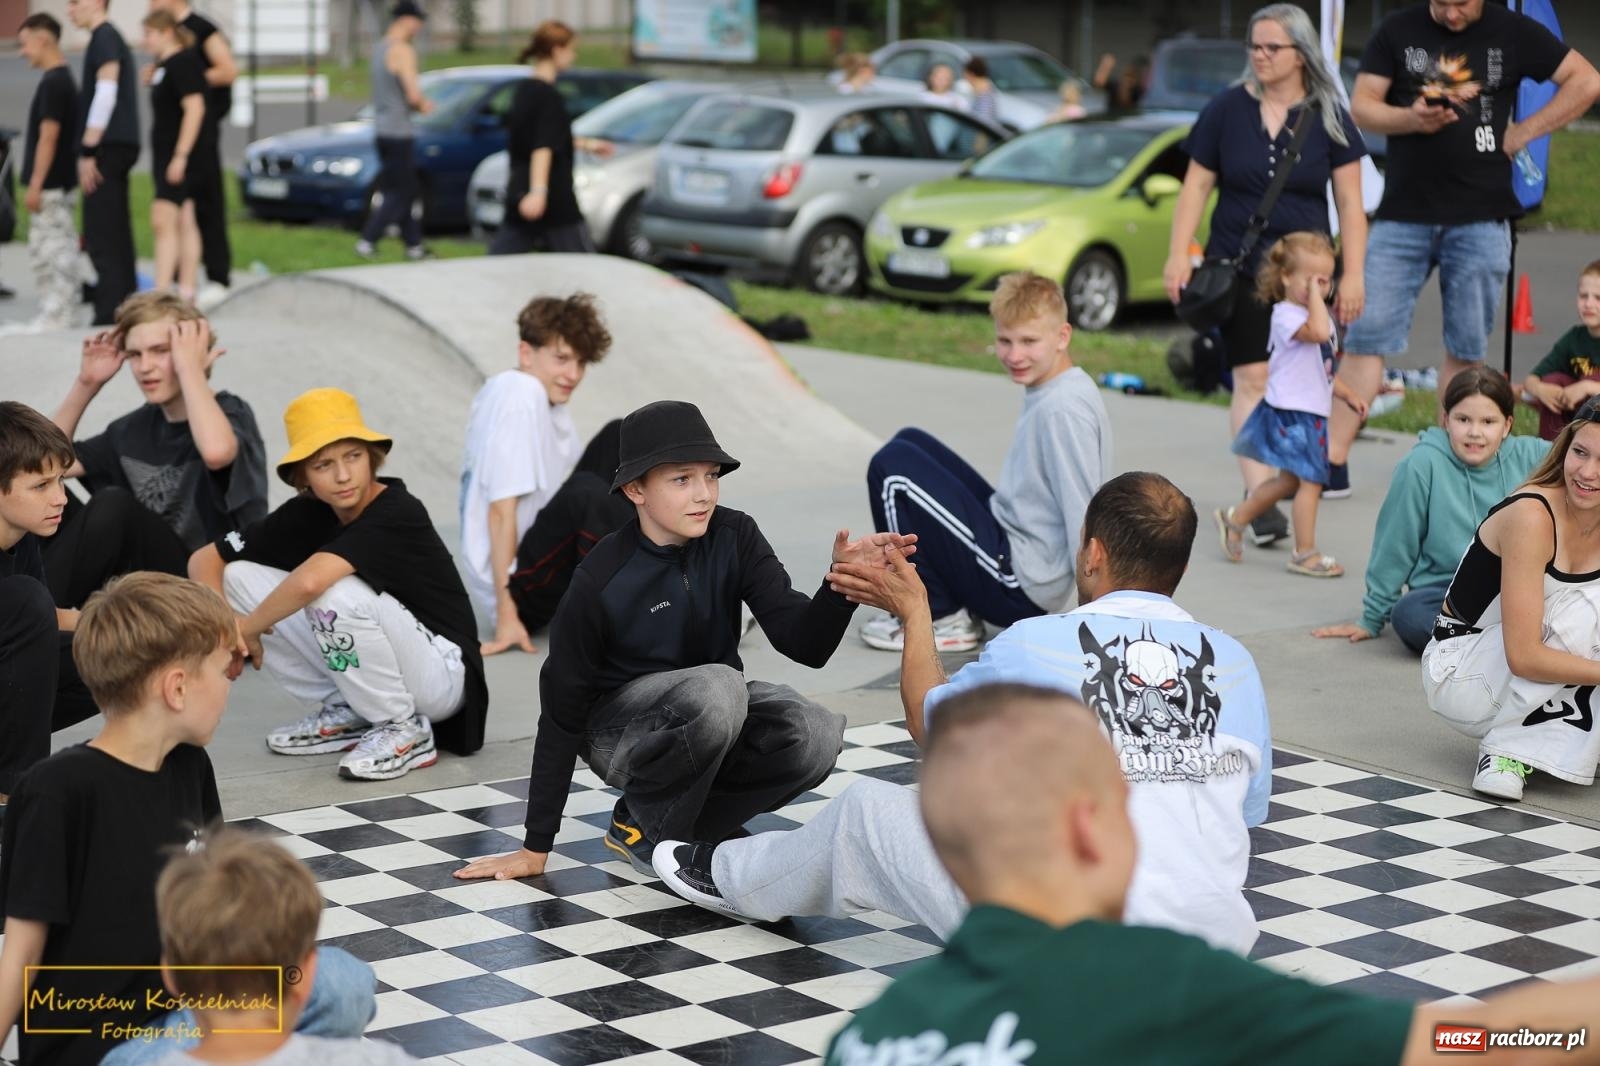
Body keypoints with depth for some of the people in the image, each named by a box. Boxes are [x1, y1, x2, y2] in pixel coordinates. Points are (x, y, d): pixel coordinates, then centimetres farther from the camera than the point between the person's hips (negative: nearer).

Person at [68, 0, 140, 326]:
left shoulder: (104, 38, -9)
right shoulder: (112, 39, 21)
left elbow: (106, 93, -18)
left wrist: (88, 150, -19)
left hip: (107, 147, -10)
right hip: (119, 146, 10)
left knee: (101, 235, -11)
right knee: (116, 234, 11)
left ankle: (112, 308, -13)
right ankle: (125, 304, 14)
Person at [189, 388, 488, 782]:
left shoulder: (398, 514, -25)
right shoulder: (307, 514, -4)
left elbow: (309, 581, -40)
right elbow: (205, 560, 1)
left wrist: (249, 627, -22)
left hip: (441, 675, -7)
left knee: (336, 593, -34)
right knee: (238, 576, -2)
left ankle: (405, 731, -13)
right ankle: (344, 712, 6)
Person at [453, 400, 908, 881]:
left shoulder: (734, 538, -11)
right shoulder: (599, 583, -21)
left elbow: (803, 641, -18)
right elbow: (562, 712, -14)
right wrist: (536, 848, -11)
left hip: (711, 716, 4)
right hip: (620, 731, -4)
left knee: (817, 735, -27)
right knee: (718, 688, -36)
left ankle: (694, 818, -1)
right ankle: (642, 823, -10)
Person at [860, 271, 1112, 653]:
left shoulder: (1063, 410, -21)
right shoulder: (1049, 392, 8)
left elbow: (1084, 517, -24)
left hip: (1019, 584, -10)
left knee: (891, 466, -10)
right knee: (909, 443, 18)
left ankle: (938, 617, 1)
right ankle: (955, 602, 13)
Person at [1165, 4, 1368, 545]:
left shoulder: (1328, 116, 2)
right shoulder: (1228, 108, 2)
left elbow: (1350, 203, 2)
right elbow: (1196, 186, 5)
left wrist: (1353, 274, -4)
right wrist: (1179, 255, -3)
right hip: (1239, 267, -1)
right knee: (1253, 379, -11)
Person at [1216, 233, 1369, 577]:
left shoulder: (1318, 315, 16)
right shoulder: (1287, 315, -16)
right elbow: (1318, 332, -37)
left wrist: (1348, 394, 16)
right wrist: (1313, 296, -25)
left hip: (1313, 413, 10)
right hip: (1292, 411, -10)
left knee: (1291, 480, 18)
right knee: (1310, 481, -8)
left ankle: (1236, 518, 32)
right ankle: (1305, 554, 0)